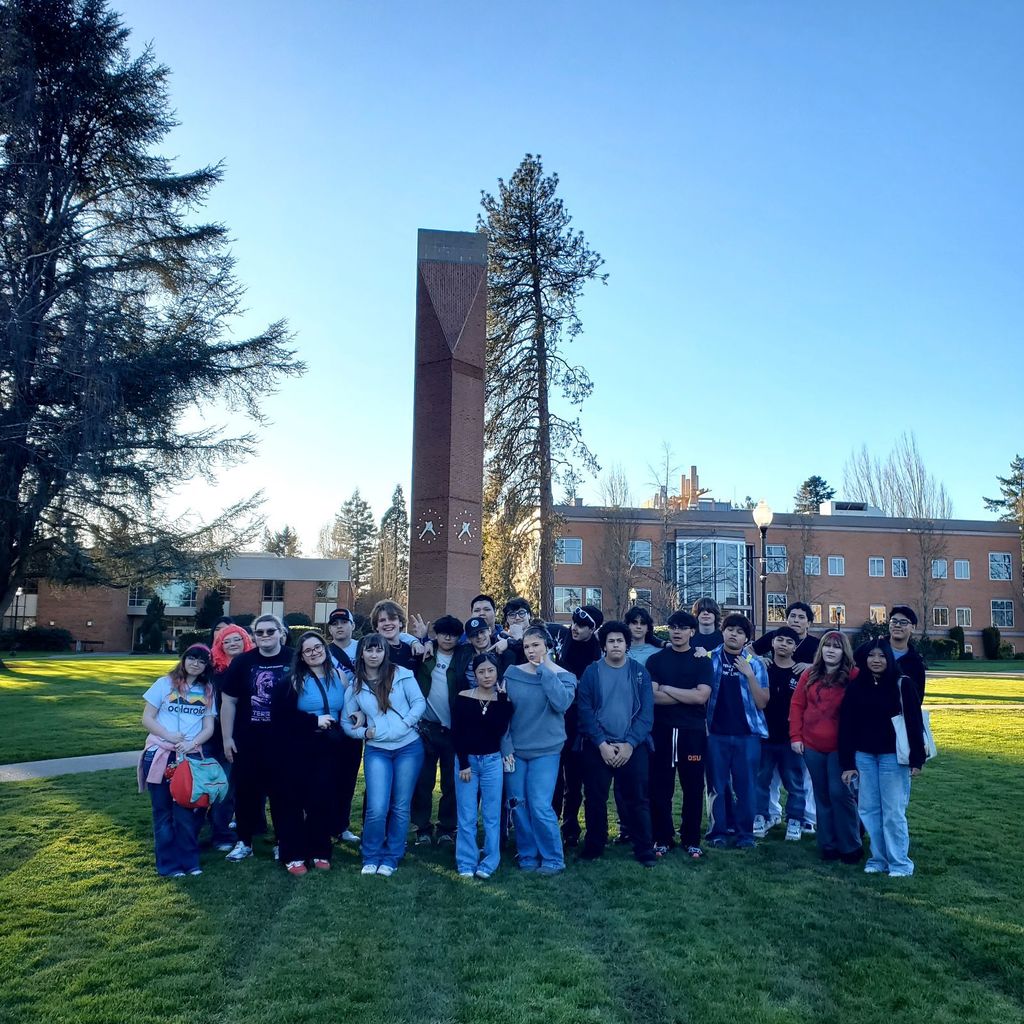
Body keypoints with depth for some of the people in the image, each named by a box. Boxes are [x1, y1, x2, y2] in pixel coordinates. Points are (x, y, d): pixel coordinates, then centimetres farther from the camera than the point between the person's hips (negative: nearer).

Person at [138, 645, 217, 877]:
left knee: (187, 810, 2)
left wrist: (192, 743, -12)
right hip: (160, 755, -1)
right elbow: (147, 719, 1)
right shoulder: (165, 683, 4)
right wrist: (168, 735, -14)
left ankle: (189, 861, 13)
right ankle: (168, 864, 12)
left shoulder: (207, 691, 11)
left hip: (191, 756, 2)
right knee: (163, 810, 4)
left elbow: (209, 728, 8)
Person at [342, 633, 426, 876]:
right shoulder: (355, 687, 5)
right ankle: (371, 857, 15)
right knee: (377, 809, -7)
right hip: (376, 750, 1)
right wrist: (364, 732, -6)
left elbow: (419, 702, -6)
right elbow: (346, 723, 10)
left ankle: (391, 858, 22)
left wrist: (404, 725, -17)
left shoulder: (401, 674, -4)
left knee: (401, 807, 6)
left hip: (409, 747, -1)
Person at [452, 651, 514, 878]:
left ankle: (489, 863, 14)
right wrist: (463, 763, -9)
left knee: (491, 815, 5)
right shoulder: (463, 698, -3)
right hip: (466, 760, -1)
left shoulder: (502, 700, 0)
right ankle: (466, 863, 13)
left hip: (492, 762, 1)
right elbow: (456, 733, -4)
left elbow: (499, 730, -14)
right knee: (466, 816, 3)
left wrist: (504, 699, -15)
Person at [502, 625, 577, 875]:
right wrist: (505, 747, -2)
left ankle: (553, 859, 8)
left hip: (545, 751, -2)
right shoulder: (512, 673, 1)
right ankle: (527, 856, 23)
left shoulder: (563, 676, -2)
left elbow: (561, 703, -22)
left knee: (540, 806, -9)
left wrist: (545, 670, -18)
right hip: (514, 751, 3)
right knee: (518, 807, 6)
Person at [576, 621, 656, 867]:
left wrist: (630, 744, -12)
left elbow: (646, 712, -2)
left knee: (638, 799, 3)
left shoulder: (640, 672, 2)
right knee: (595, 798, 7)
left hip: (633, 747, 0)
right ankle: (594, 846, 21)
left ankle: (644, 849, 15)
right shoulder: (591, 672, 1)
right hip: (598, 746, 0)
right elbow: (585, 710, -4)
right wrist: (602, 744, -12)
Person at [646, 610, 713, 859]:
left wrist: (667, 689, -9)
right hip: (662, 731, 0)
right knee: (660, 786, 4)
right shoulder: (655, 660, 6)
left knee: (693, 787, 5)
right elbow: (651, 696, -7)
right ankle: (662, 838, 15)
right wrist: (687, 696, -10)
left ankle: (691, 840, 18)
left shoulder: (702, 661, 5)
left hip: (693, 732, 0)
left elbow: (702, 696, -10)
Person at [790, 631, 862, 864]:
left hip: (840, 747, -4)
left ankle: (850, 847, 8)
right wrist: (795, 736, 2)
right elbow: (797, 704, 8)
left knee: (840, 793, -6)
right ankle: (828, 846, 21)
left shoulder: (853, 676, -5)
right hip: (812, 746, 4)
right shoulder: (810, 675, 7)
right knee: (822, 797, 11)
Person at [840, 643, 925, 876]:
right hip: (864, 756, 3)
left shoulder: (902, 684, -6)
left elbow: (914, 722, -6)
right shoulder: (855, 687, 2)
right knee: (869, 810, 7)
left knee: (893, 812, 0)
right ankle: (878, 858, 19)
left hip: (893, 756, -3)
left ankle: (900, 863, 12)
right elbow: (846, 725, 2)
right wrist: (847, 763, 0)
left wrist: (917, 759, -10)